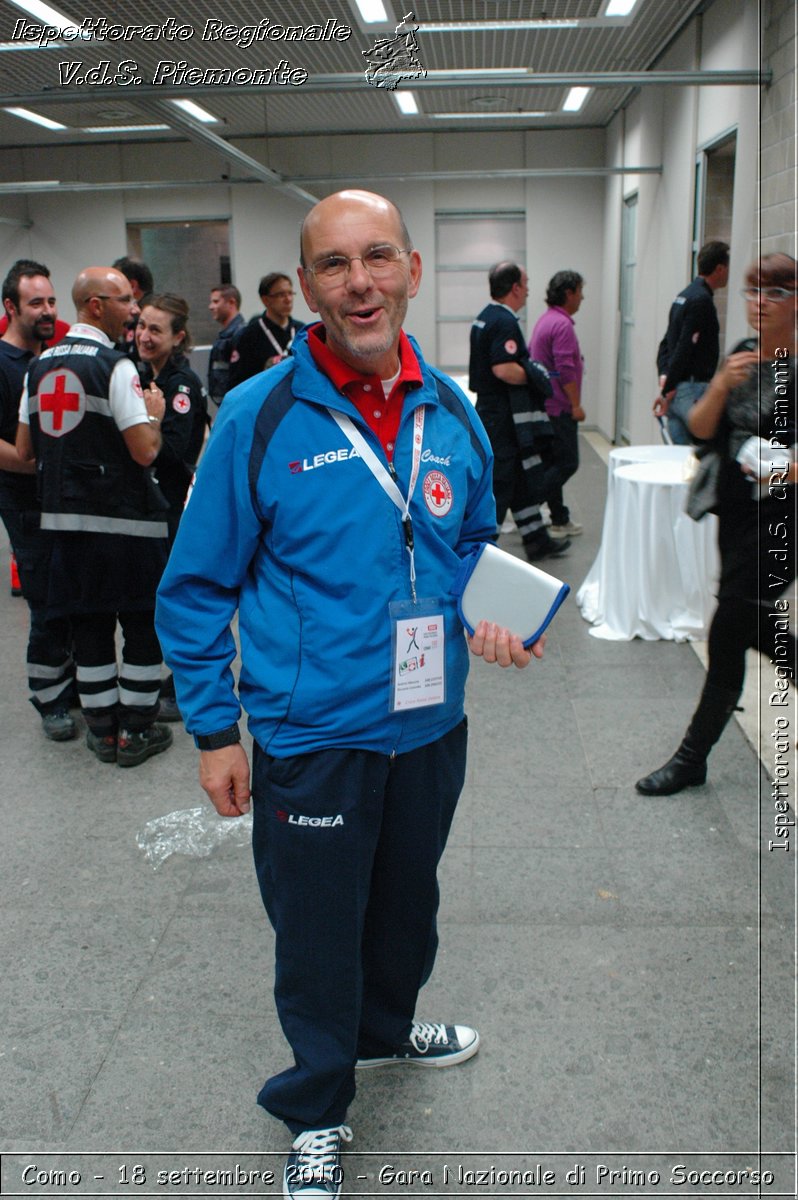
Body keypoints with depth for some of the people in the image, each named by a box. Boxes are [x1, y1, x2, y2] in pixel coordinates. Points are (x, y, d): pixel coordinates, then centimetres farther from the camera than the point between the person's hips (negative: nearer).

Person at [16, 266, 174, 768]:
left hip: (65, 517, 7)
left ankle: (102, 730, 23)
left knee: (89, 626, 14)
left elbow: (24, 450, 12)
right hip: (125, 519, -6)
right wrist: (154, 413, 1)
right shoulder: (115, 366, -13)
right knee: (143, 625, 8)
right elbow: (146, 450, -18)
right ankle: (136, 732, 15)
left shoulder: (39, 366, 8)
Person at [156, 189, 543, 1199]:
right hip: (312, 737, -4)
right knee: (316, 932, 12)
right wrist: (214, 730, -8)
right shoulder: (260, 416, -14)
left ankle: (387, 1027, 56)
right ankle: (316, 1111, 40)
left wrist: (489, 617, -5)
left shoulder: (450, 413, -1)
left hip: (430, 725, 5)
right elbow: (197, 588, -8)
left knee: (406, 897, 26)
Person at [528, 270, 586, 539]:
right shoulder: (562, 324, -16)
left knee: (555, 462, 12)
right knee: (567, 463, -7)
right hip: (559, 406, -11)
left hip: (545, 403, 11)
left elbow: (530, 357, 21)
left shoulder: (546, 320, 15)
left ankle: (558, 519, 16)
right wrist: (576, 404, -18)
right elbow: (565, 369, -22)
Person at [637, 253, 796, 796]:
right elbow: (700, 429, 1)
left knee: (728, 633, -4)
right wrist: (720, 385, -16)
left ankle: (693, 756, 8)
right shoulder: (741, 356, 7)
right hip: (736, 513, 7)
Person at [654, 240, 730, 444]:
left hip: (676, 390, 10)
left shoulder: (684, 296, 17)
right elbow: (684, 348, -18)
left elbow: (667, 342, 19)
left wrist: (664, 374, 7)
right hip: (692, 390, -10)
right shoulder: (701, 300, -14)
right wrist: (667, 389, -15)